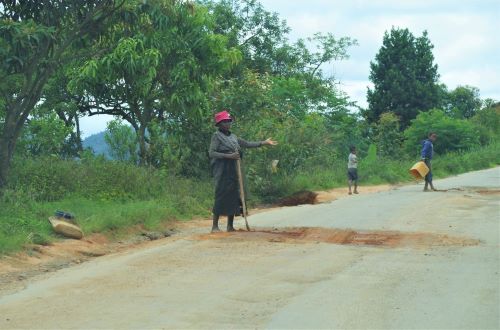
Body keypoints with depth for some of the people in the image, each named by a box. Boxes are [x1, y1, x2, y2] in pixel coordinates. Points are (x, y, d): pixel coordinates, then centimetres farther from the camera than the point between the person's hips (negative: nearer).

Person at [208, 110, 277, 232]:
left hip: (233, 170, 7)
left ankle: (230, 226, 10)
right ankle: (215, 226, -6)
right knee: (221, 196, -10)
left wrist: (264, 143, 18)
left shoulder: (233, 137, 17)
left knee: (233, 196, 5)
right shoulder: (217, 136, -3)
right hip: (221, 170, -7)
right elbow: (211, 153, -11)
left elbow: (247, 144, 21)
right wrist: (228, 156, -18)